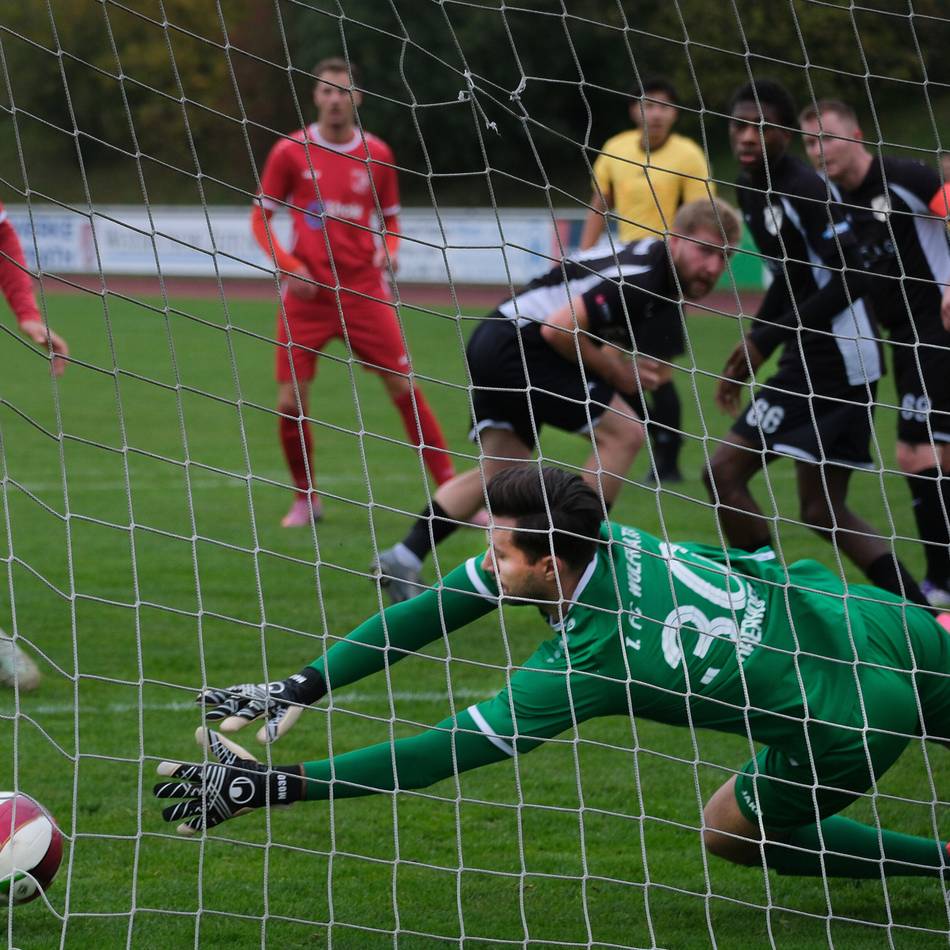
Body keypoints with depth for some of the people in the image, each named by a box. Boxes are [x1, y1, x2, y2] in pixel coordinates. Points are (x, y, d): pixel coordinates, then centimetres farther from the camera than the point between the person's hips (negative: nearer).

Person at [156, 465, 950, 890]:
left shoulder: (587, 659, -29)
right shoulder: (598, 537, -10)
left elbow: (442, 755, -28)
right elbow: (436, 609, -4)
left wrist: (273, 787, -28)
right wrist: (300, 689, -8)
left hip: (849, 728, -7)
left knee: (732, 834, 13)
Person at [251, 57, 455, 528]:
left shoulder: (377, 155, 4)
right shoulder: (290, 152, -1)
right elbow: (261, 218, 4)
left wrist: (389, 252, -6)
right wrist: (287, 265, -11)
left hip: (364, 292, 0)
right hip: (306, 295, 0)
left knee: (406, 390, -5)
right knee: (290, 404, -5)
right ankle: (305, 497, 16)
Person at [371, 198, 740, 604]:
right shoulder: (638, 278, -20)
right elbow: (558, 328, -25)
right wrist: (618, 373, -12)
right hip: (518, 346, -10)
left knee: (501, 471, 13)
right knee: (623, 433, -8)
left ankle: (404, 557, 8)